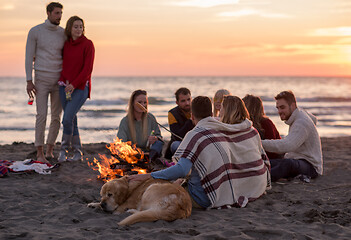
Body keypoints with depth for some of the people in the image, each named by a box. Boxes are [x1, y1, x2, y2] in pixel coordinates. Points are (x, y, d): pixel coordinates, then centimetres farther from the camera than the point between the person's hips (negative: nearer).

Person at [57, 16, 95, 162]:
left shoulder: (88, 44, -6)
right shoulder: (65, 44, 8)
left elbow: (88, 69, -12)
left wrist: (74, 84, -16)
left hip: (80, 87, -5)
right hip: (65, 86, 5)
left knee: (67, 119, -17)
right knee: (72, 121, 6)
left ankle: (64, 149, 2)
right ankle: (78, 153, 16)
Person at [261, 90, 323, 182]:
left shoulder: (302, 123, -22)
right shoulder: (299, 112, 10)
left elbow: (286, 146, -36)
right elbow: (313, 119, 34)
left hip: (310, 166, -10)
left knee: (288, 163, -45)